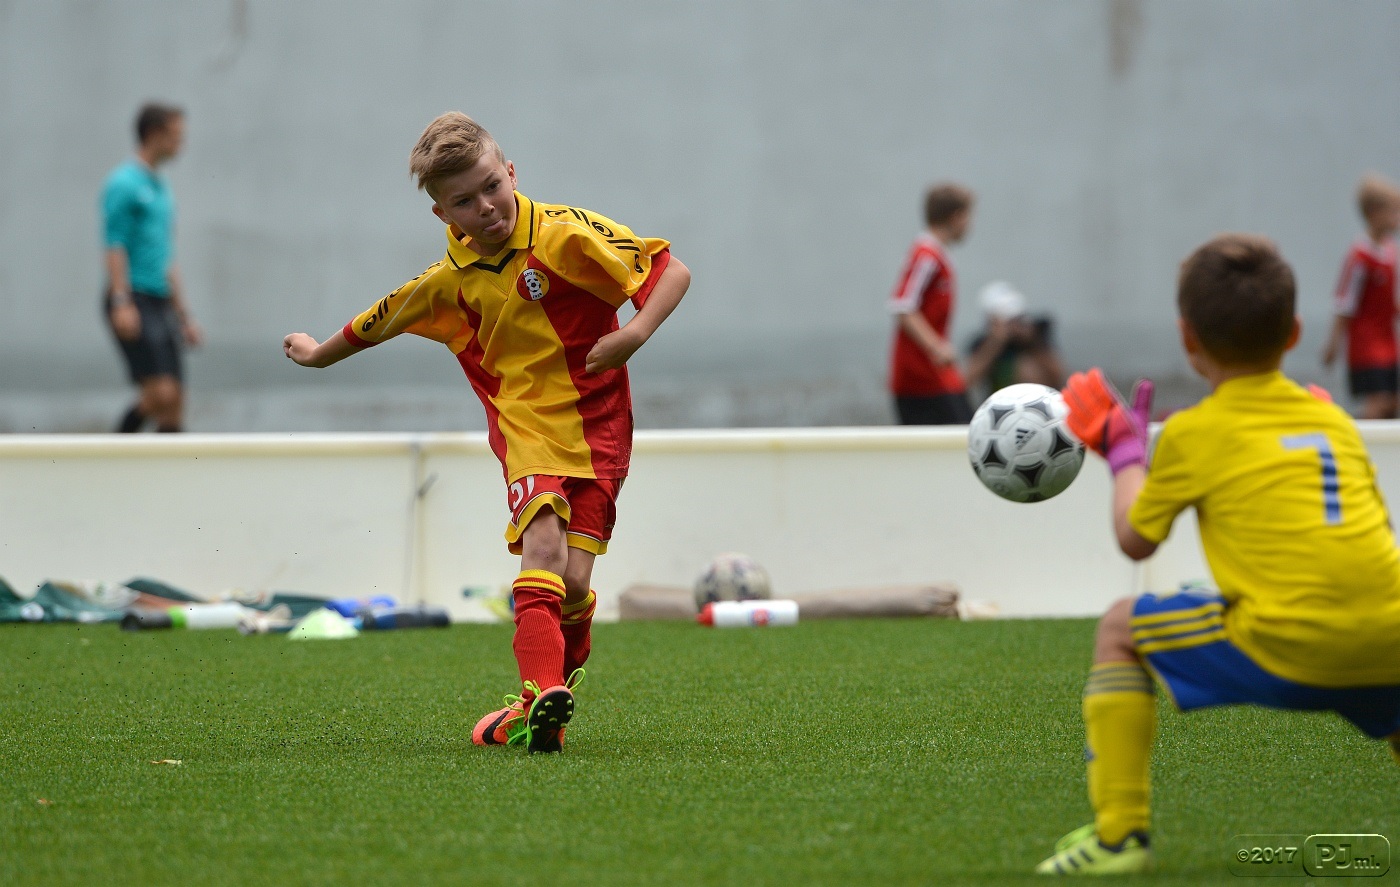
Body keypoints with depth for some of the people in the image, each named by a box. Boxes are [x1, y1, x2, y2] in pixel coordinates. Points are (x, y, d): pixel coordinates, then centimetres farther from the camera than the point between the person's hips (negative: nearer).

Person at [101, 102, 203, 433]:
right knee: (160, 393, -17)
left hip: (161, 304, 9)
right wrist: (122, 303, -23)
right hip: (133, 304, -9)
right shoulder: (125, 184, -7)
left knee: (174, 405, 2)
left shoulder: (161, 189, 20)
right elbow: (114, 247, -14)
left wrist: (184, 317, 22)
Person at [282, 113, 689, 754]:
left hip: (598, 426, -2)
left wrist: (637, 333, -27)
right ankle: (541, 697, -35)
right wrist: (319, 355, 36)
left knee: (574, 582, -10)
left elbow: (673, 271, -12)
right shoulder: (449, 281, 2)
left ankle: (544, 704, 16)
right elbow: (379, 322, 22)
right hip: (525, 426, 2)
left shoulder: (565, 234, -11)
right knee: (542, 545, -26)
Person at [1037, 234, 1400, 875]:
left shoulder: (1194, 434, 6)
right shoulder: (1334, 420, 19)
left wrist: (1124, 454, 34)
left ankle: (1119, 832, 7)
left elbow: (1135, 540, 16)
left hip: (1284, 642, -5)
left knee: (1119, 630, 14)